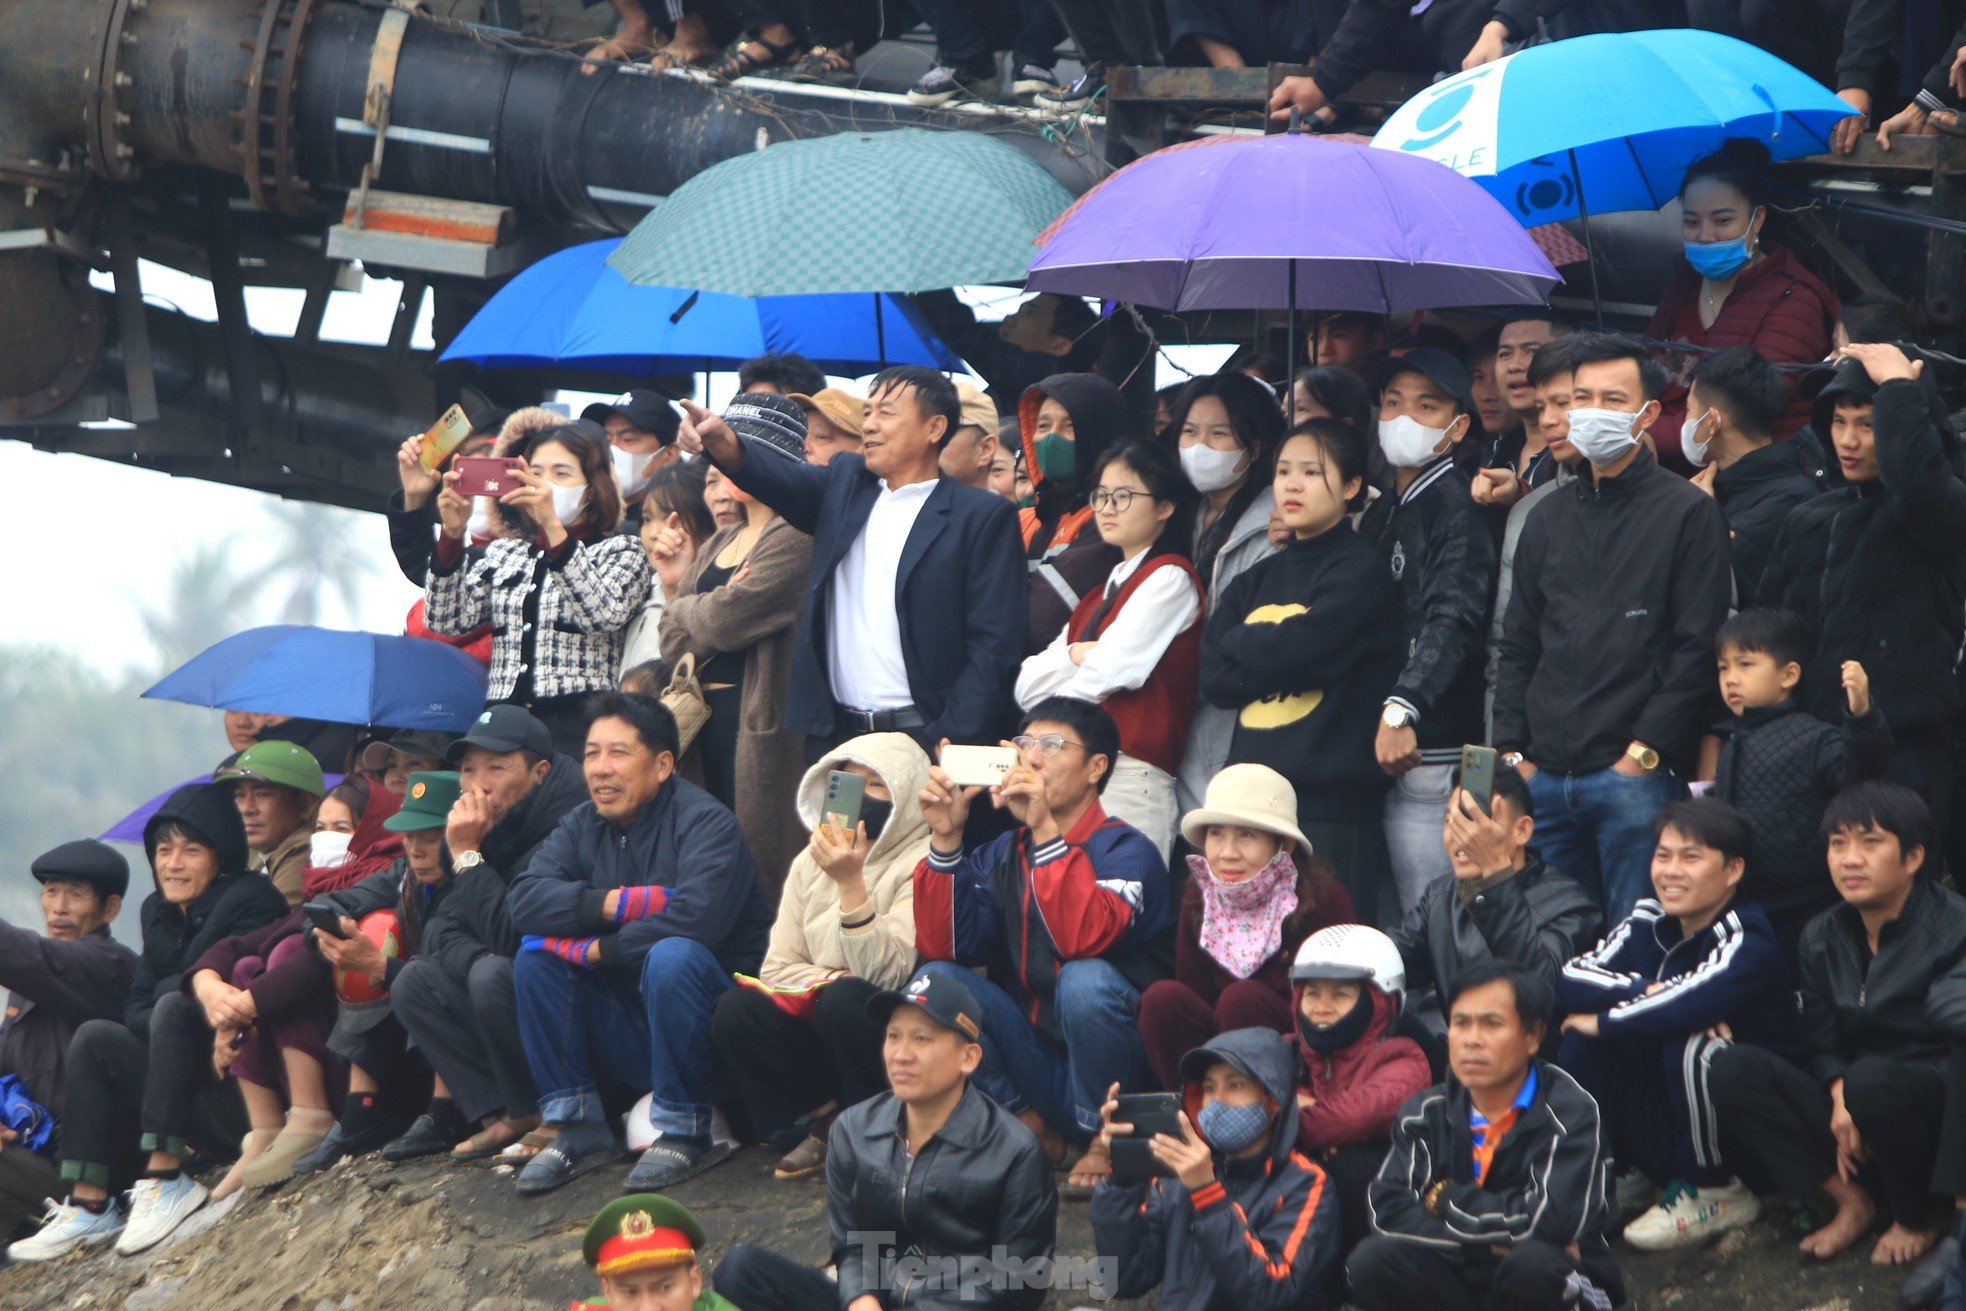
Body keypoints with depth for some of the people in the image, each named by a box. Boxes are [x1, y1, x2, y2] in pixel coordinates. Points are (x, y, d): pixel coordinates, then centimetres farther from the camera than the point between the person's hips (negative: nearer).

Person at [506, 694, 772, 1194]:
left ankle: (684, 1132, -22)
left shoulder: (705, 822, -14)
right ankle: (576, 1127, -8)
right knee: (535, 954, -9)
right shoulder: (583, 826, 6)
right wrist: (615, 905, -23)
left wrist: (599, 950, -21)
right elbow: (525, 900, -10)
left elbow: (696, 917, -31)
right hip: (630, 1033, 6)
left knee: (671, 956, -35)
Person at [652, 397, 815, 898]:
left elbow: (726, 621, -17)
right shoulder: (718, 544, 20)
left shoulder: (797, 539, -9)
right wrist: (676, 584, 2)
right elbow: (675, 647, 18)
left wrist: (685, 607, 4)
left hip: (759, 724, -9)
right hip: (707, 721, 9)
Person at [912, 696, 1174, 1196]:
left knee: (1085, 980, -33)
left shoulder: (1126, 850, -8)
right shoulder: (1001, 855, 9)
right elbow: (942, 947, -5)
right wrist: (945, 838, -12)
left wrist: (1045, 829, -32)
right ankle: (1028, 1127, -2)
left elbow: (1086, 938, -29)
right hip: (1033, 1059, 4)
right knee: (936, 981, -15)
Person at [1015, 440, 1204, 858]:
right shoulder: (1098, 593, 23)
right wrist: (1076, 654, -3)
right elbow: (1027, 685, 14)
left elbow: (1106, 676, -9)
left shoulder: (1170, 577, -1)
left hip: (1128, 778, -7)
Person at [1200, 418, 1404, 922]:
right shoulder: (1260, 578, 19)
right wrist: (1272, 651, -7)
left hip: (1330, 801, -6)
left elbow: (1300, 648, -14)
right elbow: (1213, 677, 7)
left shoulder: (1361, 572, -1)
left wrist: (1242, 644, 4)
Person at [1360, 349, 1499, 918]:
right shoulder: (1381, 513, 21)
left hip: (1431, 757, -8)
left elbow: (1453, 621, -22)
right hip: (1369, 749, 8)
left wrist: (1402, 711, -35)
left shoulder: (1459, 509, -7)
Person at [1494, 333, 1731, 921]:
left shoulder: (1687, 513, 1)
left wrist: (1646, 750, -11)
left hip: (1635, 774, -5)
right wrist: (1513, 751, 8)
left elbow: (1697, 647, -5)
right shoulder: (1549, 518, 18)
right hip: (1544, 778, 5)